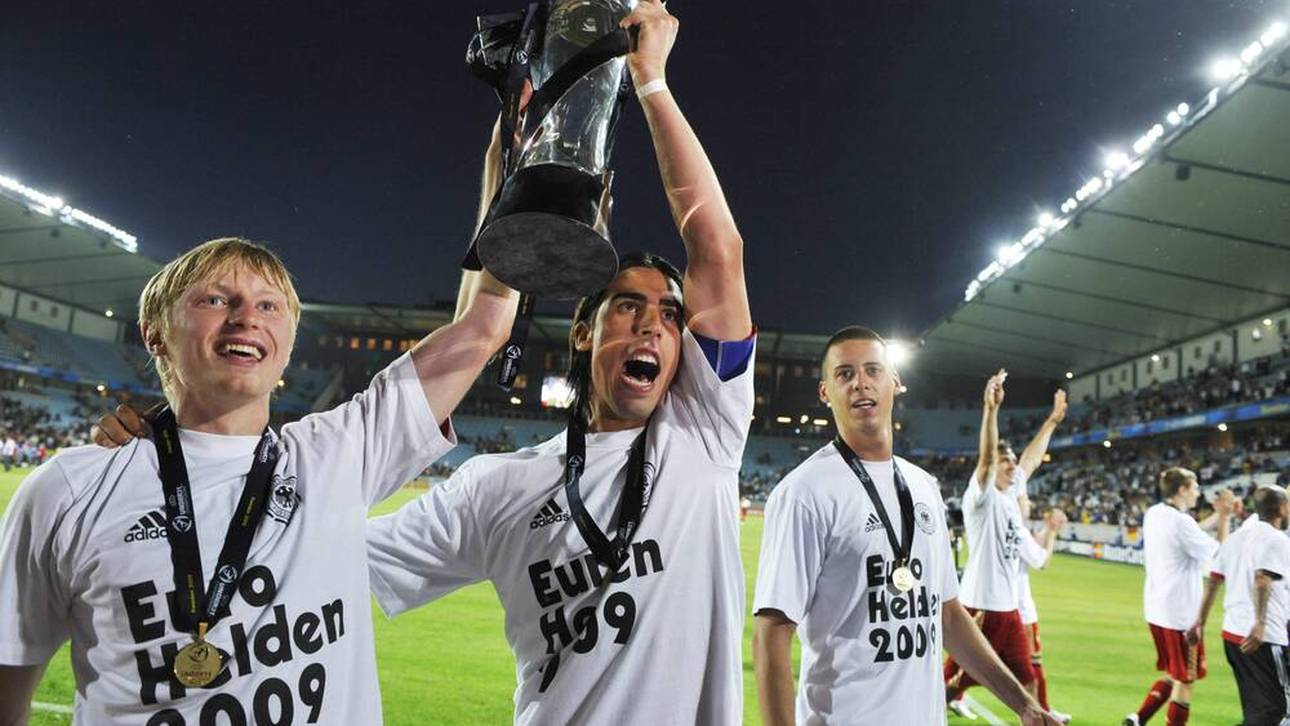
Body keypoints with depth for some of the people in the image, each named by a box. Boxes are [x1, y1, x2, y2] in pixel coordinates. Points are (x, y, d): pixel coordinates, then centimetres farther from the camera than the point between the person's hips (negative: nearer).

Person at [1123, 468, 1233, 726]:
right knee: (1185, 680, 4)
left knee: (1175, 675, 20)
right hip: (1181, 613, -9)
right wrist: (1224, 519, -4)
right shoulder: (1180, 521, -19)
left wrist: (1217, 516, 15)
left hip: (1156, 608, 9)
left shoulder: (1153, 513, 7)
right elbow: (1219, 554, -12)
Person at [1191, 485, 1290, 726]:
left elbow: (1213, 580, 14)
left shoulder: (1236, 537, 14)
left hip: (1231, 633, 8)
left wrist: (1200, 621, 18)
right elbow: (1262, 579, -25)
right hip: (1265, 639, -8)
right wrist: (1260, 623, -32)